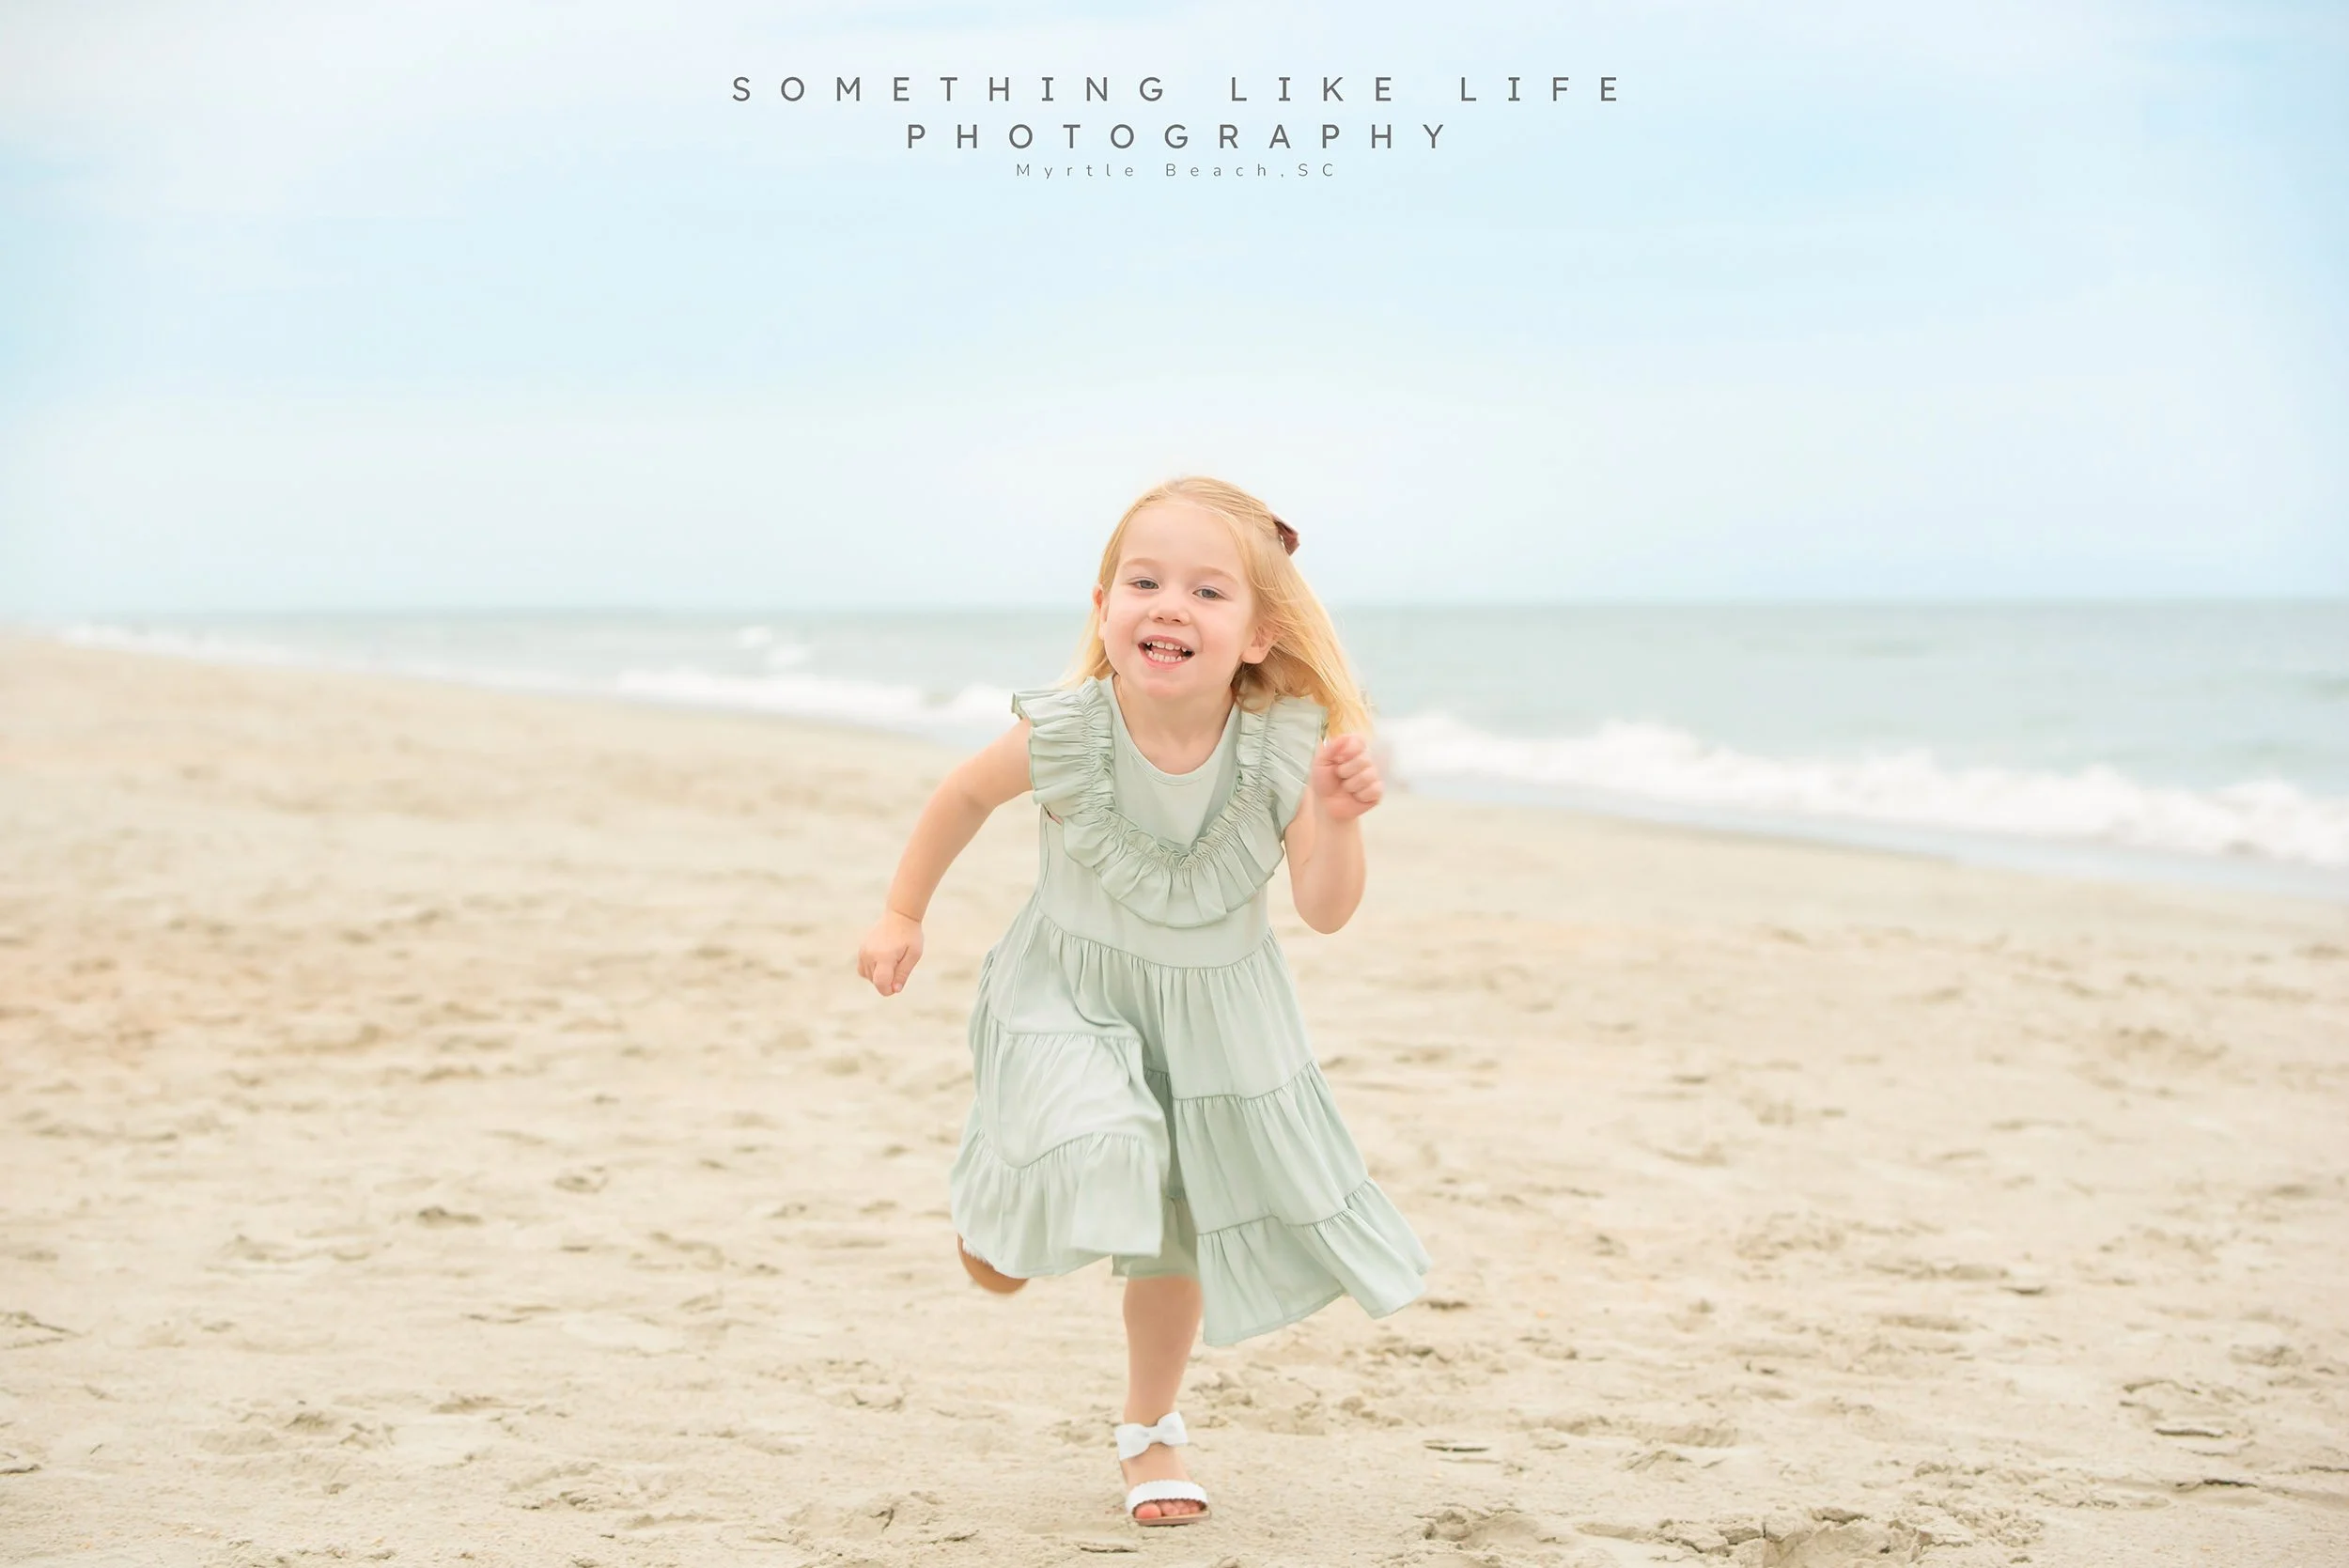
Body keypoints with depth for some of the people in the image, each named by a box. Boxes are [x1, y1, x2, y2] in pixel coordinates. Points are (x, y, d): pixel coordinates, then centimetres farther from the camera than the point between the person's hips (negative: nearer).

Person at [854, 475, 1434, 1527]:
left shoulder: (1284, 744, -25)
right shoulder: (1063, 735, -27)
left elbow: (1325, 911, -22)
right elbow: (966, 794, -5)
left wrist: (1336, 822, -40)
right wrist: (903, 914, 1)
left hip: (1216, 1009, 2)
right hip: (1072, 991, -2)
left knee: (1178, 1236, 13)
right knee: (1091, 1155, -26)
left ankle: (1149, 1428, 38)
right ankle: (989, 1211, 12)